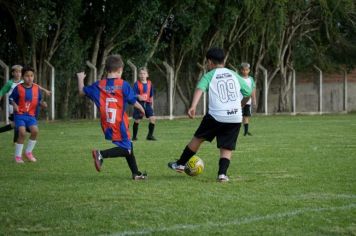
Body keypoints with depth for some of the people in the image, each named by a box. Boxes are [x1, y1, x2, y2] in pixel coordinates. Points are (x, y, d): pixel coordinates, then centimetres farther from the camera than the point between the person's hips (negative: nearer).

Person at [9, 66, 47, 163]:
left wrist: (42, 103, -9)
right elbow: (11, 98, 1)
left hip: (31, 115, 3)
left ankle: (28, 152, 4)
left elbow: (39, 100, 11)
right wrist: (14, 105, -17)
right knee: (22, 133, -21)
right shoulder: (18, 88, -9)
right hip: (19, 114, -3)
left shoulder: (36, 88, 0)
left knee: (35, 131, -20)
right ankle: (18, 155, -2)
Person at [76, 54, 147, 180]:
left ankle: (136, 173, 25)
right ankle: (101, 154, -23)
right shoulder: (123, 85, -9)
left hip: (107, 126, 6)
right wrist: (142, 109, 19)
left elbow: (82, 91, 12)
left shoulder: (99, 85, 2)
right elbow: (133, 101, -1)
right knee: (126, 149, -3)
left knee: (128, 146, 19)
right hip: (119, 125, -6)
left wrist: (80, 79, 30)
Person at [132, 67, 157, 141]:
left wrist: (152, 105, 17)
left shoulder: (149, 83, 7)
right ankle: (134, 136, 17)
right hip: (139, 103, -4)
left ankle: (150, 135, 3)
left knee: (153, 118, -9)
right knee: (137, 120, 1)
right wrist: (138, 96, -32)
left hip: (147, 103, 4)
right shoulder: (137, 84, -7)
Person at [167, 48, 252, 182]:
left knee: (198, 138, 16)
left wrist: (193, 106, -30)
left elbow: (200, 89, -16)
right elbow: (248, 93, 19)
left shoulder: (209, 76, 5)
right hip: (235, 118, 2)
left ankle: (180, 164, 26)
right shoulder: (234, 75, 16)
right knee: (227, 148, 9)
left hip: (215, 116, -2)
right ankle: (222, 173, -10)